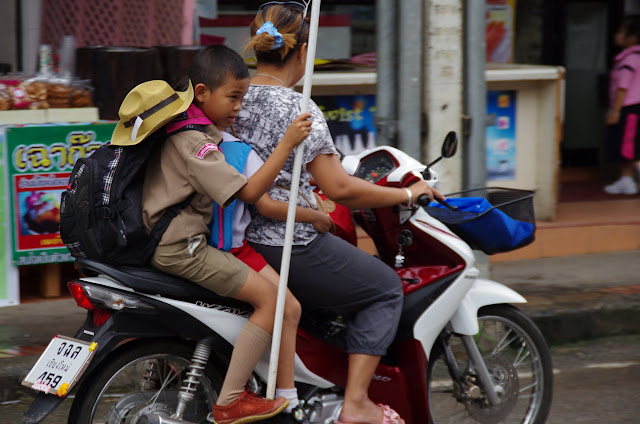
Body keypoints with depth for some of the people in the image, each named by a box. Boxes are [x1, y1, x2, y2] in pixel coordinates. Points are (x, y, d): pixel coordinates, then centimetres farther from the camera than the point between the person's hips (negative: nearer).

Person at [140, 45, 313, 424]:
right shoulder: (196, 143, -17)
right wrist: (287, 143, -23)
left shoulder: (183, 129, 16)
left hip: (175, 241, 11)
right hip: (180, 247, -11)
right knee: (269, 298, -16)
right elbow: (248, 192, -22)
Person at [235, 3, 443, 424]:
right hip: (290, 244, -8)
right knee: (386, 288, 8)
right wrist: (406, 194, -6)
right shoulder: (298, 110, -17)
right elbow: (339, 188, -18)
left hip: (242, 239, 8)